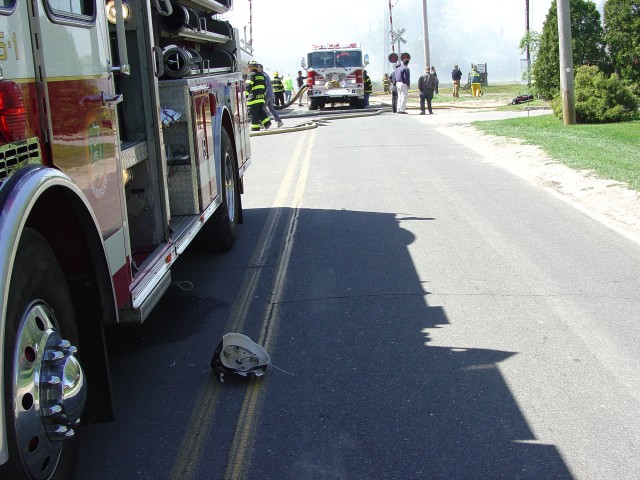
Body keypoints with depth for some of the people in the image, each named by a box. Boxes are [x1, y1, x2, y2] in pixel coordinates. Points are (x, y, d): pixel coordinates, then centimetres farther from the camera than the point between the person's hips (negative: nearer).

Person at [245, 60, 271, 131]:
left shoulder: (251, 75, -9)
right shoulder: (261, 75, 16)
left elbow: (248, 86, -16)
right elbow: (265, 86, 20)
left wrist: (246, 95, -9)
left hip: (253, 98, -8)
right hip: (261, 98, 8)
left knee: (254, 113, -3)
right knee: (261, 111, 17)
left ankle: (255, 128, -2)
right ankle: (267, 122, 4)